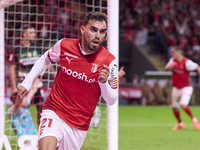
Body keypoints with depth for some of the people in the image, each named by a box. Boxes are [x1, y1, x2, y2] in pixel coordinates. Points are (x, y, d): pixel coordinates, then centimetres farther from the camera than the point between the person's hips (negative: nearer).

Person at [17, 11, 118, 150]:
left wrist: (104, 83, -27)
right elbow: (45, 60, 16)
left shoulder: (109, 61, -11)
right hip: (54, 113, -1)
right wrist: (27, 83, 13)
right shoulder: (64, 45, -8)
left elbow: (112, 101, -8)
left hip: (79, 126, 1)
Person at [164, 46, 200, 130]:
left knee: (183, 104, -25)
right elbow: (166, 69, -2)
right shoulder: (173, 61, 2)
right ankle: (180, 124, 30)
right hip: (176, 88, 7)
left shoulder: (186, 62, -18)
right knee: (174, 107, 10)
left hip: (186, 88, -7)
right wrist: (169, 66, -25)